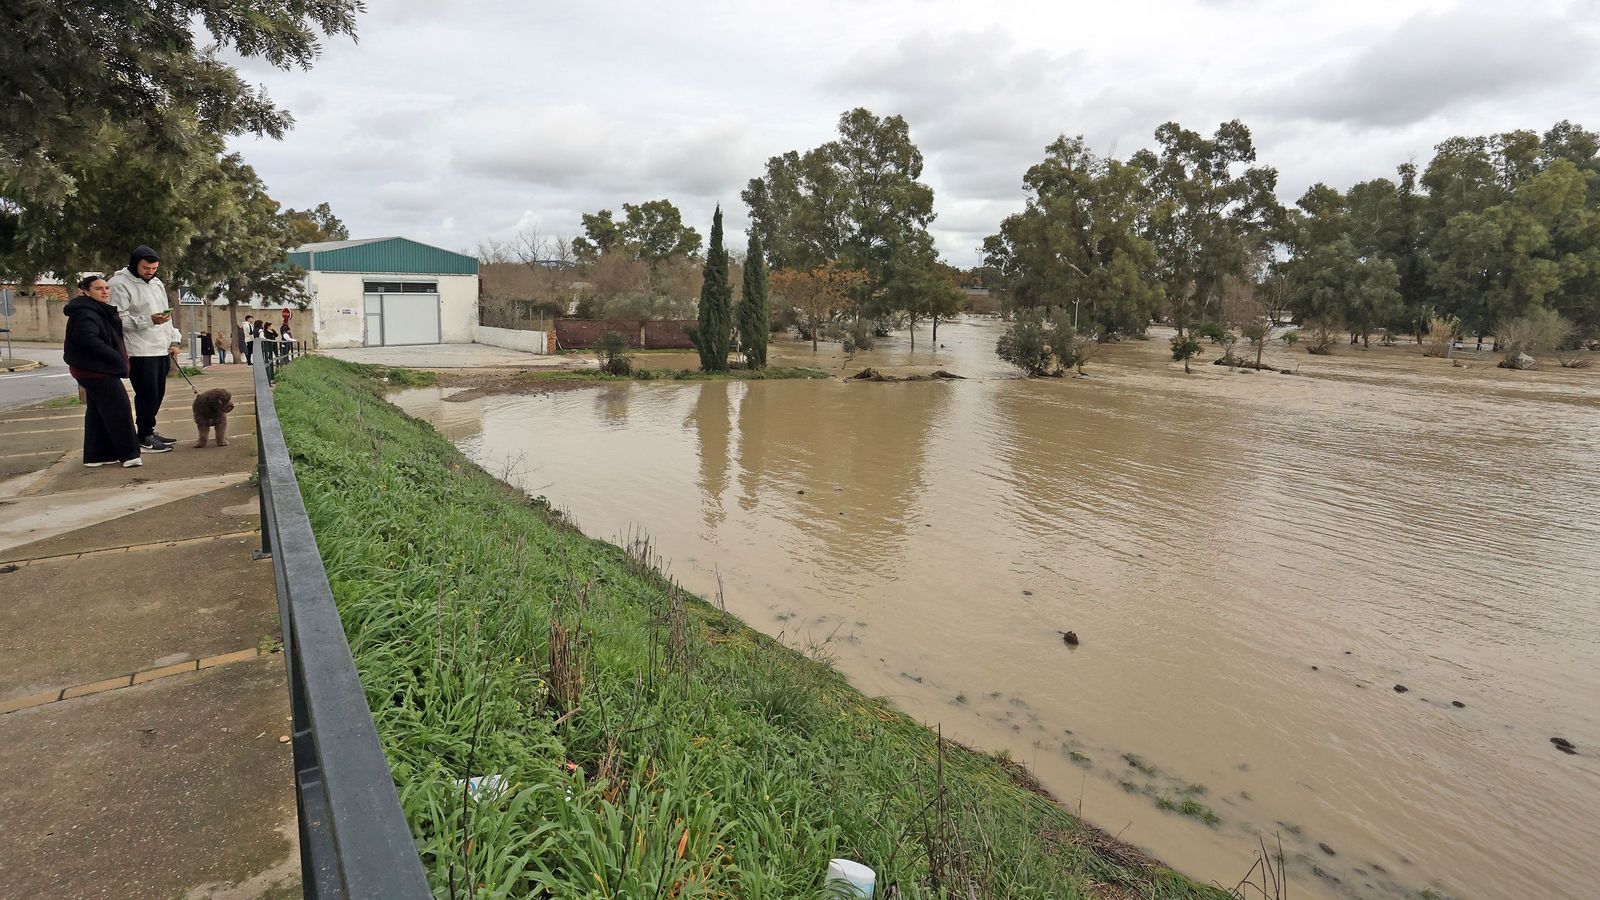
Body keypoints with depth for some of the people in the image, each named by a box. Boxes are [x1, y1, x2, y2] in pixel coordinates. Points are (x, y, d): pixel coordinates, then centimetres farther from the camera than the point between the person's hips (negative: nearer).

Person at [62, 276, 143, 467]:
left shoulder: (101, 310, 17)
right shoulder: (85, 312, -15)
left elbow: (110, 337, 27)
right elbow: (88, 339, -27)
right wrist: (116, 357, -22)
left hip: (96, 370, 11)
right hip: (94, 369, -11)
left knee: (97, 411, 13)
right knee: (119, 408, -12)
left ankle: (96, 455, 20)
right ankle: (128, 454, -11)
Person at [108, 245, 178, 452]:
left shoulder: (157, 283, 17)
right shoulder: (120, 284, -8)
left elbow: (167, 314, 22)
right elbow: (119, 319, -15)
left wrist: (173, 341, 14)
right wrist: (149, 320, -25)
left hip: (162, 350, 8)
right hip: (140, 351, -8)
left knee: (158, 394, 12)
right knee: (147, 395, -5)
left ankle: (149, 431, 24)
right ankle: (145, 438, 4)